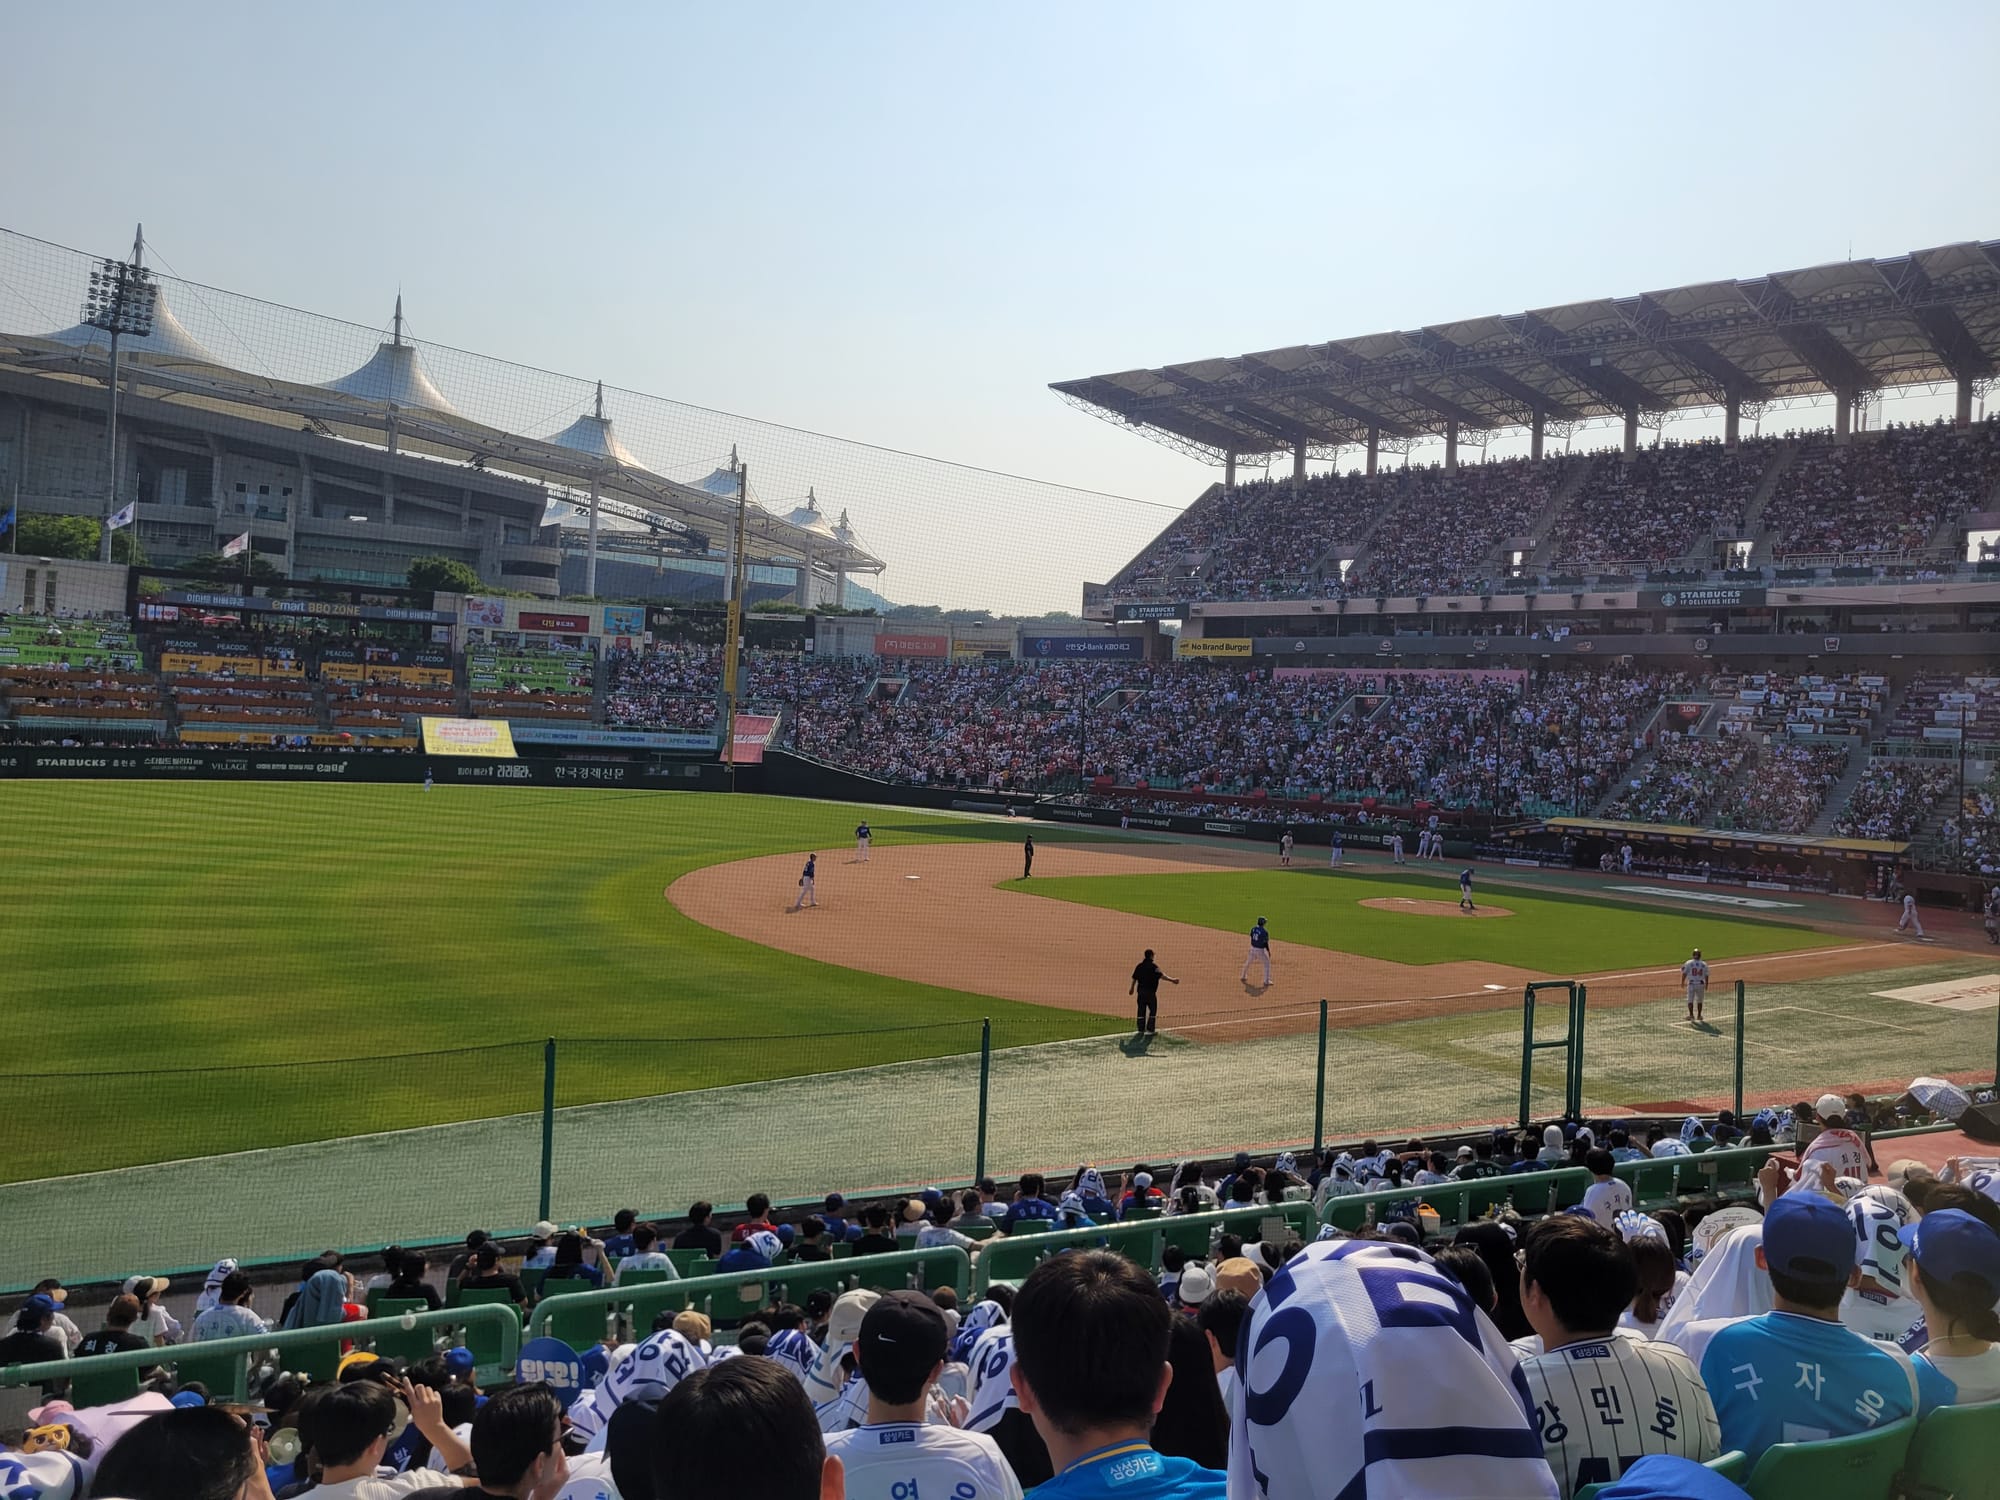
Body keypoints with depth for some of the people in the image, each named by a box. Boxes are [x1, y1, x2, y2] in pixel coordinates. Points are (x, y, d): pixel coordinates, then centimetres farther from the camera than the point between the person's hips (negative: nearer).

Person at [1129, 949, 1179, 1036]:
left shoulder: (1140, 966, 6)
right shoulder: (1153, 966, -12)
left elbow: (1134, 978, 15)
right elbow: (1161, 975, -27)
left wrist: (1132, 988, 29)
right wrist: (1172, 980, -32)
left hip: (1140, 991, 6)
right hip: (1150, 992, -6)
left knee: (1141, 1010, 12)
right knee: (1153, 1010, 4)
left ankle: (1141, 1029, 18)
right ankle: (1150, 1029, 0)